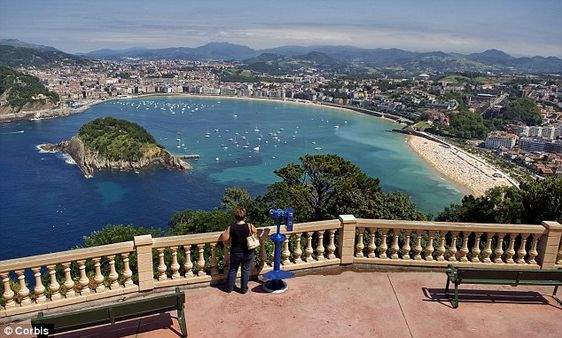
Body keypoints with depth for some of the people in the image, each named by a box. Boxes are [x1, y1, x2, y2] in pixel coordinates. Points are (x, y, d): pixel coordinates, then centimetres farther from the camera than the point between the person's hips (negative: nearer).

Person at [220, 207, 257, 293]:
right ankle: (243, 289, 26)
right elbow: (255, 232, 1)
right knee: (246, 270, 16)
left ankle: (229, 288, 31)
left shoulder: (231, 228, -17)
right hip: (248, 253, -1)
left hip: (235, 253, 1)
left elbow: (224, 239, -12)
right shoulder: (250, 226, -18)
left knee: (232, 270, 20)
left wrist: (225, 232, 4)